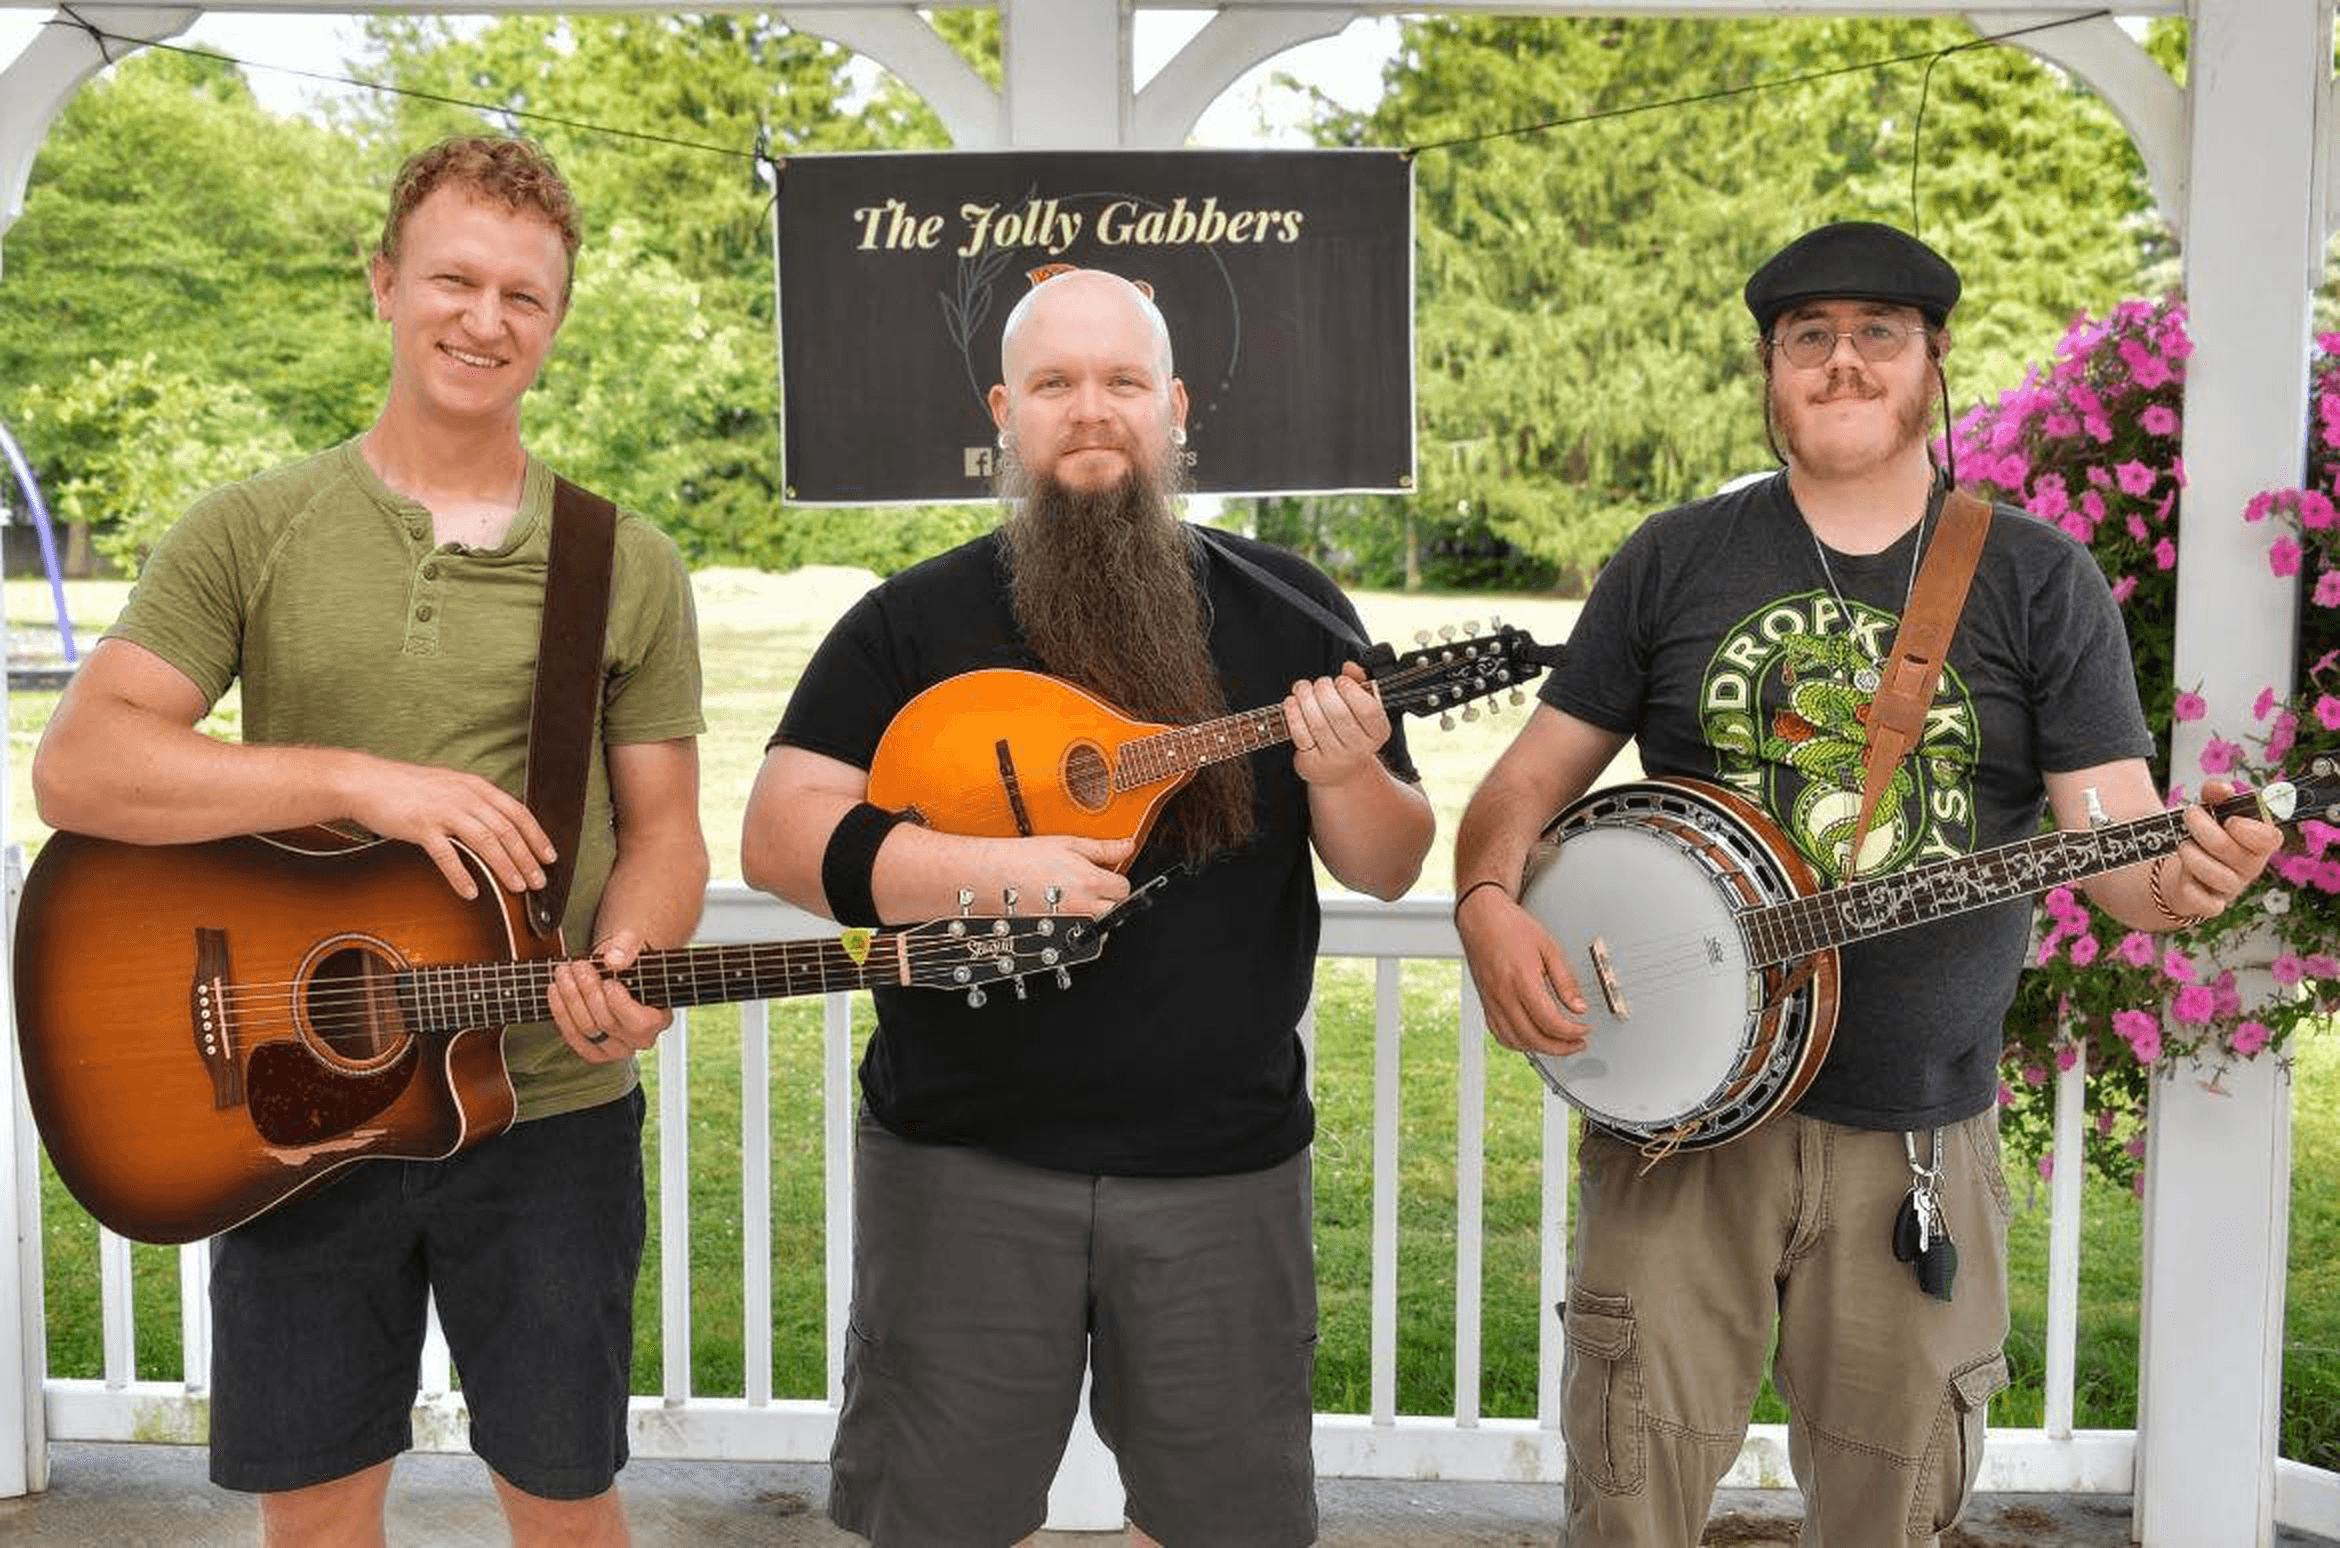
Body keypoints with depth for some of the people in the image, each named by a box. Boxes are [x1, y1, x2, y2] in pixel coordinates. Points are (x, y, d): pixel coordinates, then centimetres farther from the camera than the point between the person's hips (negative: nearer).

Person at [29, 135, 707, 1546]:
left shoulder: (629, 568, 3)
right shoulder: (249, 535, 1)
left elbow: (662, 828, 5)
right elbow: (79, 767, -9)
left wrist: (623, 969, -17)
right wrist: (361, 778, -19)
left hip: (548, 1107, 0)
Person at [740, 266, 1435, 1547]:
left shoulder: (1288, 613, 3)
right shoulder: (914, 621, -1)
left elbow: (1390, 869, 5)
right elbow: (777, 835, -9)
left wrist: (1347, 779, -17)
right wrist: (994, 872, -22)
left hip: (1225, 1160, 2)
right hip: (962, 1156, -1)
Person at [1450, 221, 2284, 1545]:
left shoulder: (2041, 579, 2)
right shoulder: (1677, 559, 5)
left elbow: (2118, 829, -4)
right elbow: (1535, 775, 5)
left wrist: (2176, 881, -28)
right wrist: (1489, 905, -15)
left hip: (1921, 1132, 1)